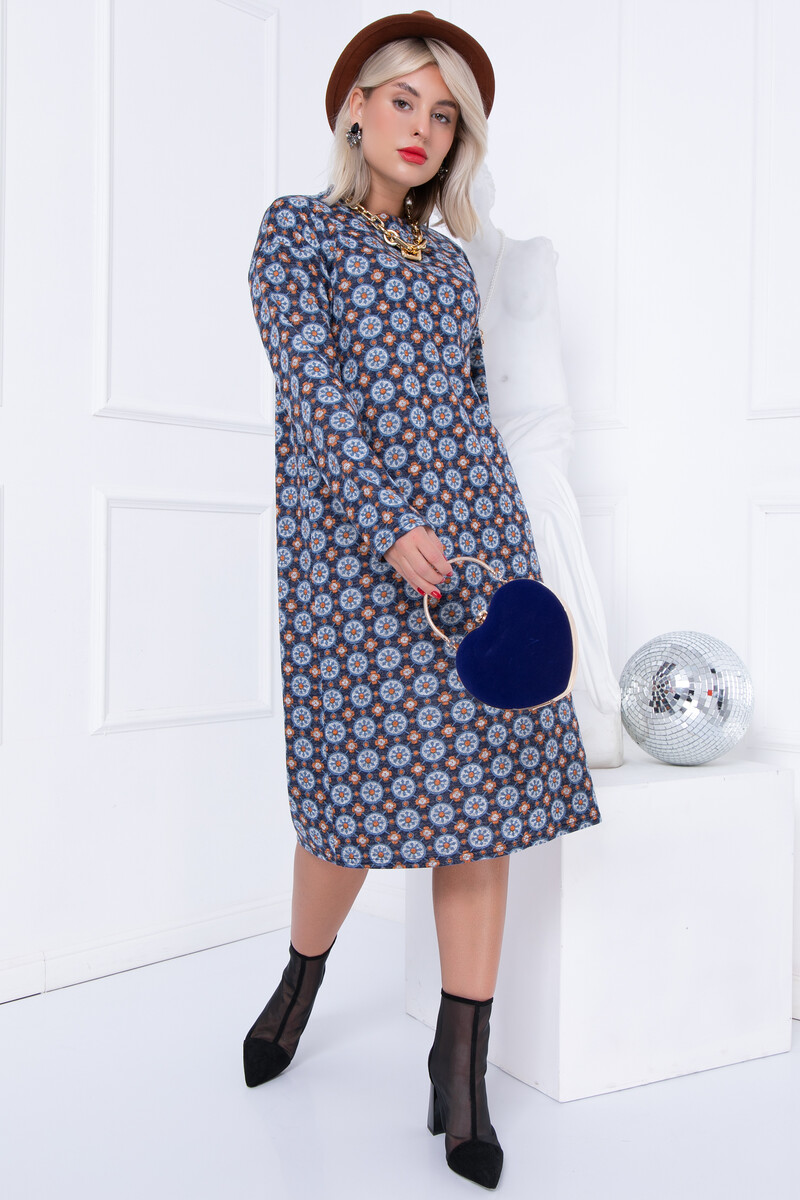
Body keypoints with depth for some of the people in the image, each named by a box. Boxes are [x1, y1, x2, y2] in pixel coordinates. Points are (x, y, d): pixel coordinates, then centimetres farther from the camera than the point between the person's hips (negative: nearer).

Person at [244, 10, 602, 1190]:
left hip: (477, 526, 5)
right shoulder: (295, 229, 7)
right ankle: (301, 981, 30)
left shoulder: (449, 265, 21)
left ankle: (462, 1071, 10)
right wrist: (390, 528, -19)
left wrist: (494, 544, 16)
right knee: (358, 785, -2)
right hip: (347, 538, -4)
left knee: (484, 781, -2)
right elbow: (312, 391, -8)